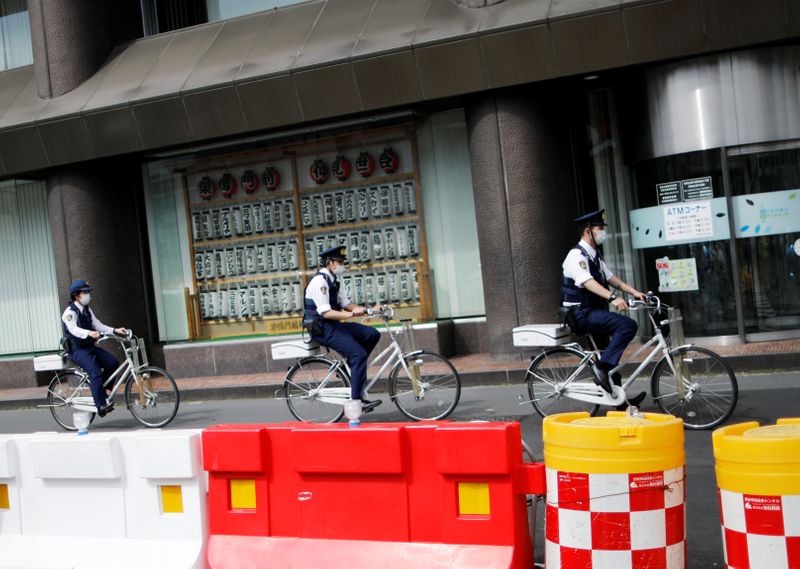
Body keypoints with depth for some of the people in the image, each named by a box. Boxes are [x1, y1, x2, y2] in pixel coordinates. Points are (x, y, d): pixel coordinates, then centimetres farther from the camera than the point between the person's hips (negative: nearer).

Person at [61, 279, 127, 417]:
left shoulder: (87, 310, 14)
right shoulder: (70, 311, -13)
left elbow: (98, 325, 10)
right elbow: (73, 329, -30)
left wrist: (114, 330, -5)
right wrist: (89, 333, -48)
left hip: (89, 346, 8)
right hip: (77, 350, -8)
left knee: (113, 363, -8)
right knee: (96, 372, -26)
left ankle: (99, 389, 11)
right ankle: (101, 406, -27)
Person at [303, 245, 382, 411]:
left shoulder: (335, 280, 11)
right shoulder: (320, 281, -17)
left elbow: (345, 303, 14)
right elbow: (325, 313, -23)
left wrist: (362, 309, -2)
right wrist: (351, 314, -27)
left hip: (334, 324, 9)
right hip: (322, 328, -9)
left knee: (373, 334, 0)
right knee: (359, 354, -20)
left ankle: (351, 369, 8)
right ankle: (356, 400, -16)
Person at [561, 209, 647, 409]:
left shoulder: (595, 255, 15)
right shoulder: (577, 255, -16)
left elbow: (611, 278, 12)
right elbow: (588, 282, -30)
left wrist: (633, 291, -2)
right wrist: (612, 298, -43)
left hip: (594, 312, 10)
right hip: (582, 314, -10)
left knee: (608, 352, 17)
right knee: (628, 325, -25)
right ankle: (601, 367, -21)